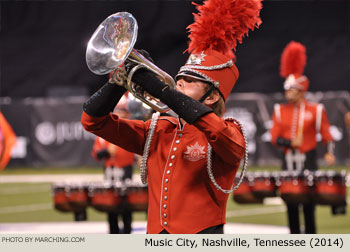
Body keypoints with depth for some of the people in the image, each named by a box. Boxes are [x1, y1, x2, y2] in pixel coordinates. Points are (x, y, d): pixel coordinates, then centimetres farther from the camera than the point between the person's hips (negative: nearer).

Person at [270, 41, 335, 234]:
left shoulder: (316, 110, -1)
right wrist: (290, 142, -16)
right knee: (291, 202, 4)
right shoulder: (280, 111, 6)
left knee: (308, 201, -1)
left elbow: (326, 134, -2)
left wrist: (329, 153, -18)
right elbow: (275, 138, 2)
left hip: (308, 161, -3)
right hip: (288, 161, 3)